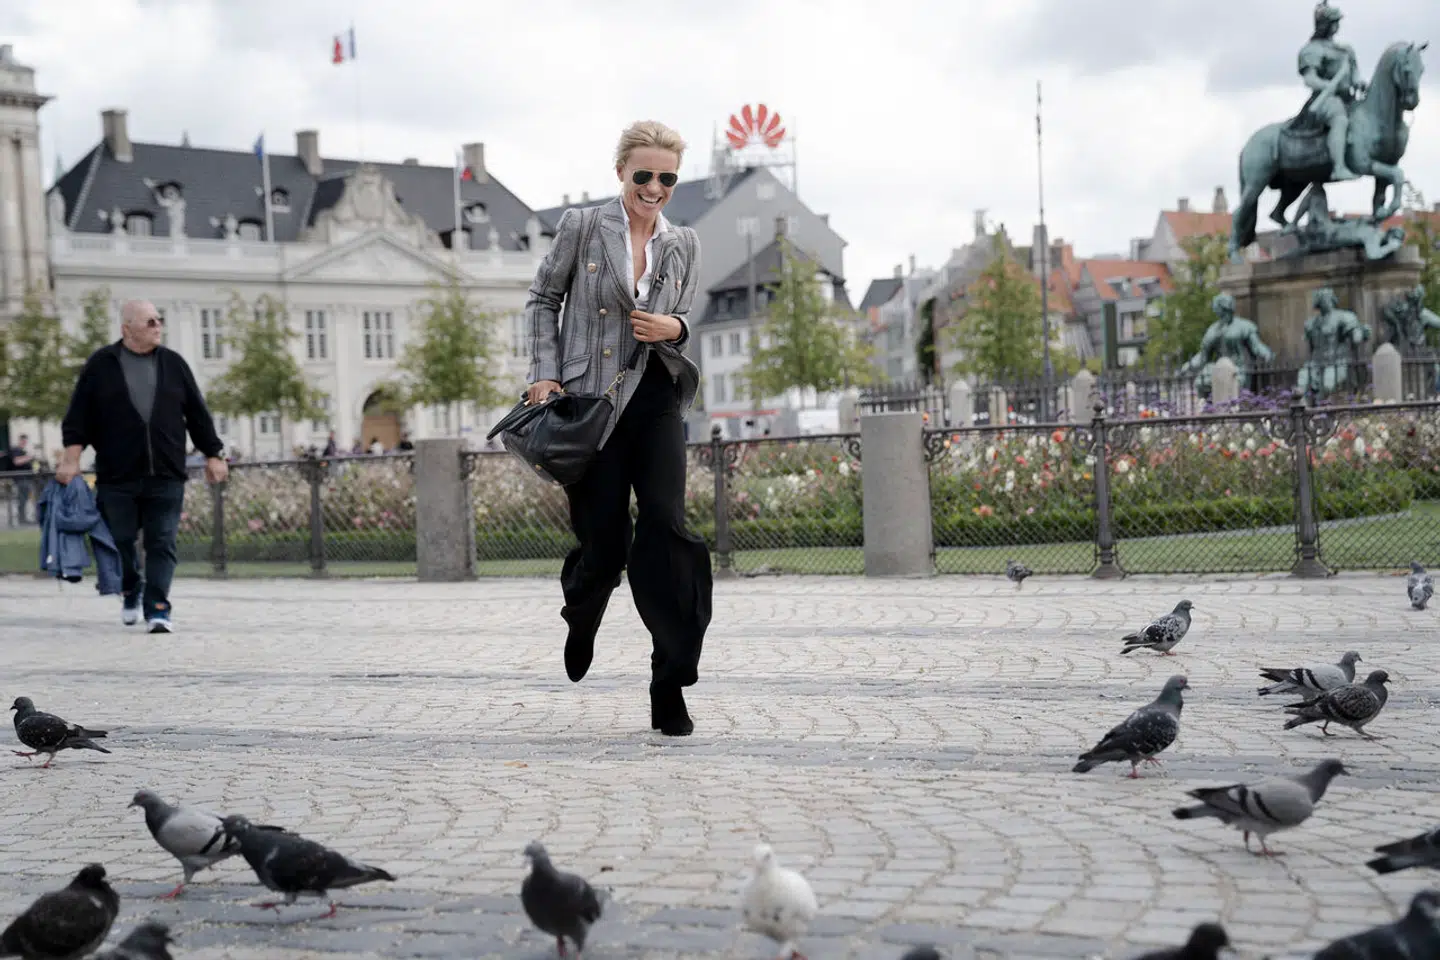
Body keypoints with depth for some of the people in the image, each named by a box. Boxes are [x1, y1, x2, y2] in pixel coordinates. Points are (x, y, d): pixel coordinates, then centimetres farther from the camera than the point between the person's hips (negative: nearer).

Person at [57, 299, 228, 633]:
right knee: (119, 541, 9)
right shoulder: (100, 365, 2)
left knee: (162, 543, -4)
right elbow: (78, 417, 2)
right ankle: (131, 590, 35)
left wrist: (212, 455, 10)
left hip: (166, 476, 1)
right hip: (116, 477, -1)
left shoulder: (173, 364, 8)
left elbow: (198, 414, 12)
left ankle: (158, 607, -1)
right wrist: (71, 459, -6)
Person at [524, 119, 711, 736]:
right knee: (603, 540, 0)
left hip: (655, 397, 2)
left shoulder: (683, 245, 9)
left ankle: (670, 687, -8)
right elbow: (543, 300, 8)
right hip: (588, 401, -2)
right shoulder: (581, 227, 1)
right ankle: (581, 615, 39)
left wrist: (672, 329, -5)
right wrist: (544, 373, -2)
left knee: (665, 521, -14)